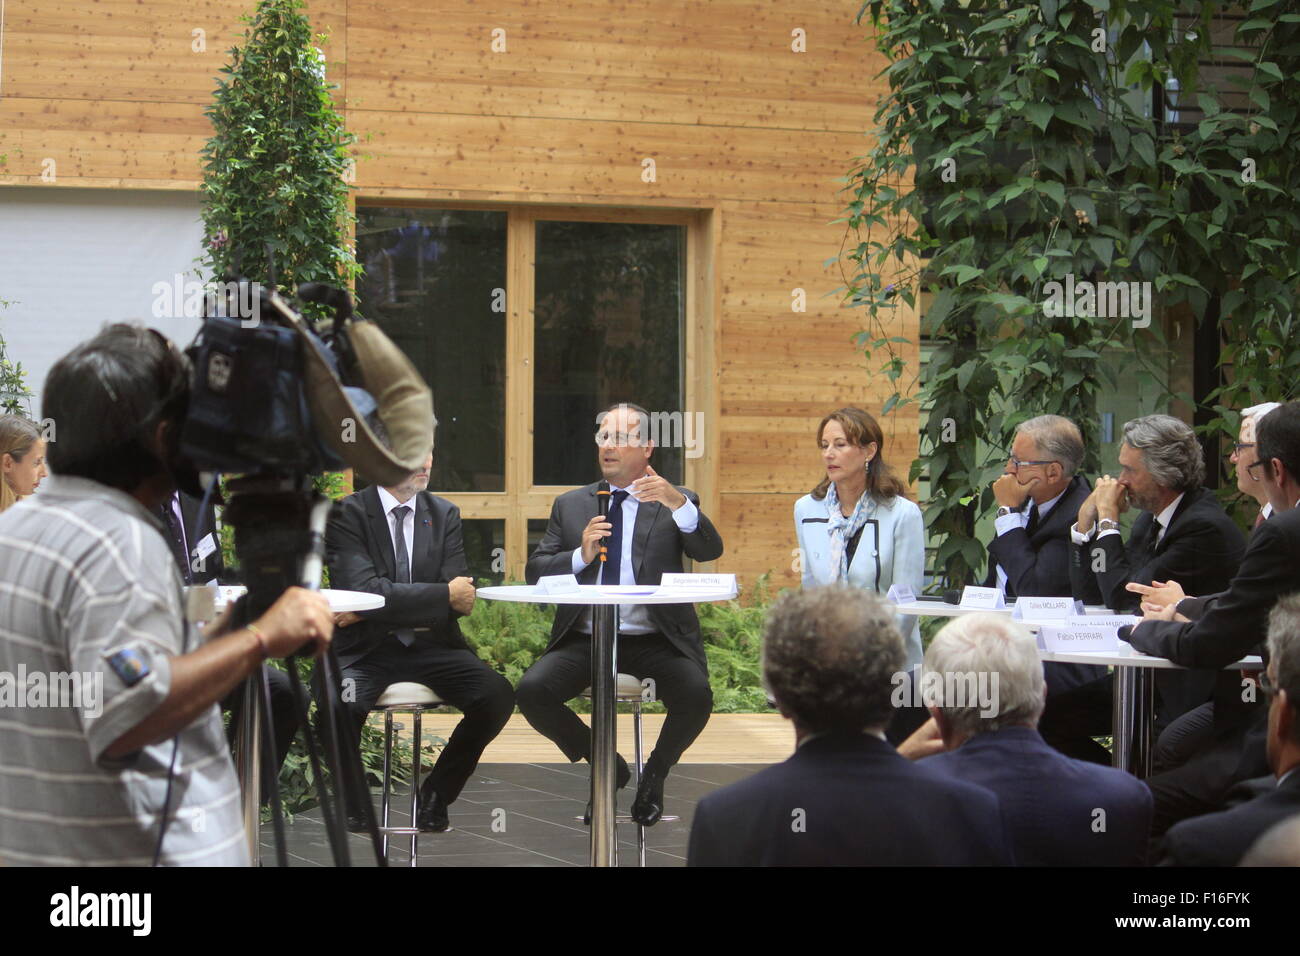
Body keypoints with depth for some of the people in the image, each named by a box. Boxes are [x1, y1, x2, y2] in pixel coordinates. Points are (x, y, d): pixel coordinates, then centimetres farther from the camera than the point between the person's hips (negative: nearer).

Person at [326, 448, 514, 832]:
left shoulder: (444, 514, 9)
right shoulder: (347, 515, -3)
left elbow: (461, 601, -2)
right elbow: (366, 590, -16)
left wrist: (372, 610, -12)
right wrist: (446, 594, -14)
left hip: (432, 645, 4)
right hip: (366, 648, -3)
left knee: (497, 696, -22)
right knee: (340, 703, -35)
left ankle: (435, 794, 2)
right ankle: (354, 802, -3)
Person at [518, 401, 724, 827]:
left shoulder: (676, 503, 10)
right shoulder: (570, 505, 17)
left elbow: (710, 551, -8)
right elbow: (535, 570, 10)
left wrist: (678, 503, -25)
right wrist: (580, 556, -9)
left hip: (654, 641, -2)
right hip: (584, 639, 2)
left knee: (695, 696, -30)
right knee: (532, 691, -24)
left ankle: (654, 776, 2)